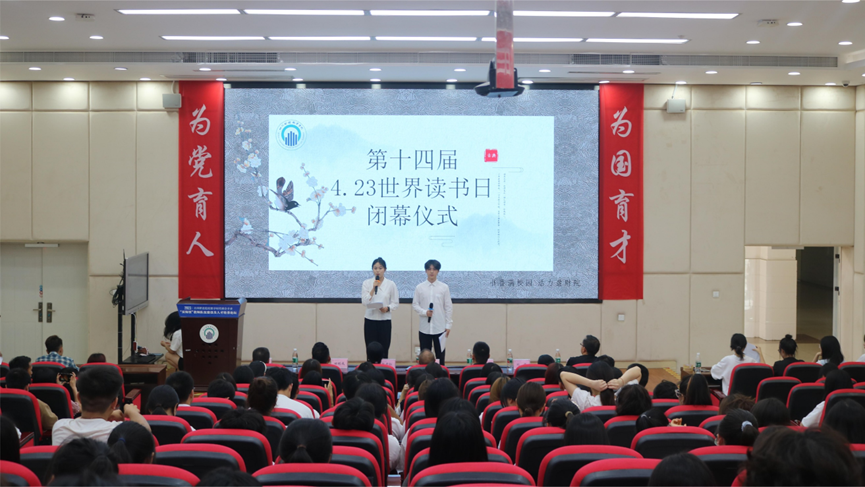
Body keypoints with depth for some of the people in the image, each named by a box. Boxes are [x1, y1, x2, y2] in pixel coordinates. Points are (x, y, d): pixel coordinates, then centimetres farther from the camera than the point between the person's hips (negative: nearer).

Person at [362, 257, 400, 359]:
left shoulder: (391, 284, 3)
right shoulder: (367, 283, 4)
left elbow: (395, 303, 4)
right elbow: (364, 302, -3)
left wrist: (387, 308, -15)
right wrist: (373, 288, -10)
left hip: (385, 320, 0)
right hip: (370, 320, 1)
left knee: (383, 351, -2)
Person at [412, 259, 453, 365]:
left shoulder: (444, 287, 0)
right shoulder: (419, 288, 2)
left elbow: (449, 307, 3)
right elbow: (414, 305, 5)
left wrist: (448, 325, 1)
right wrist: (424, 312, -13)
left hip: (440, 328, -1)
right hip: (424, 327, 1)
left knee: (440, 356, 4)